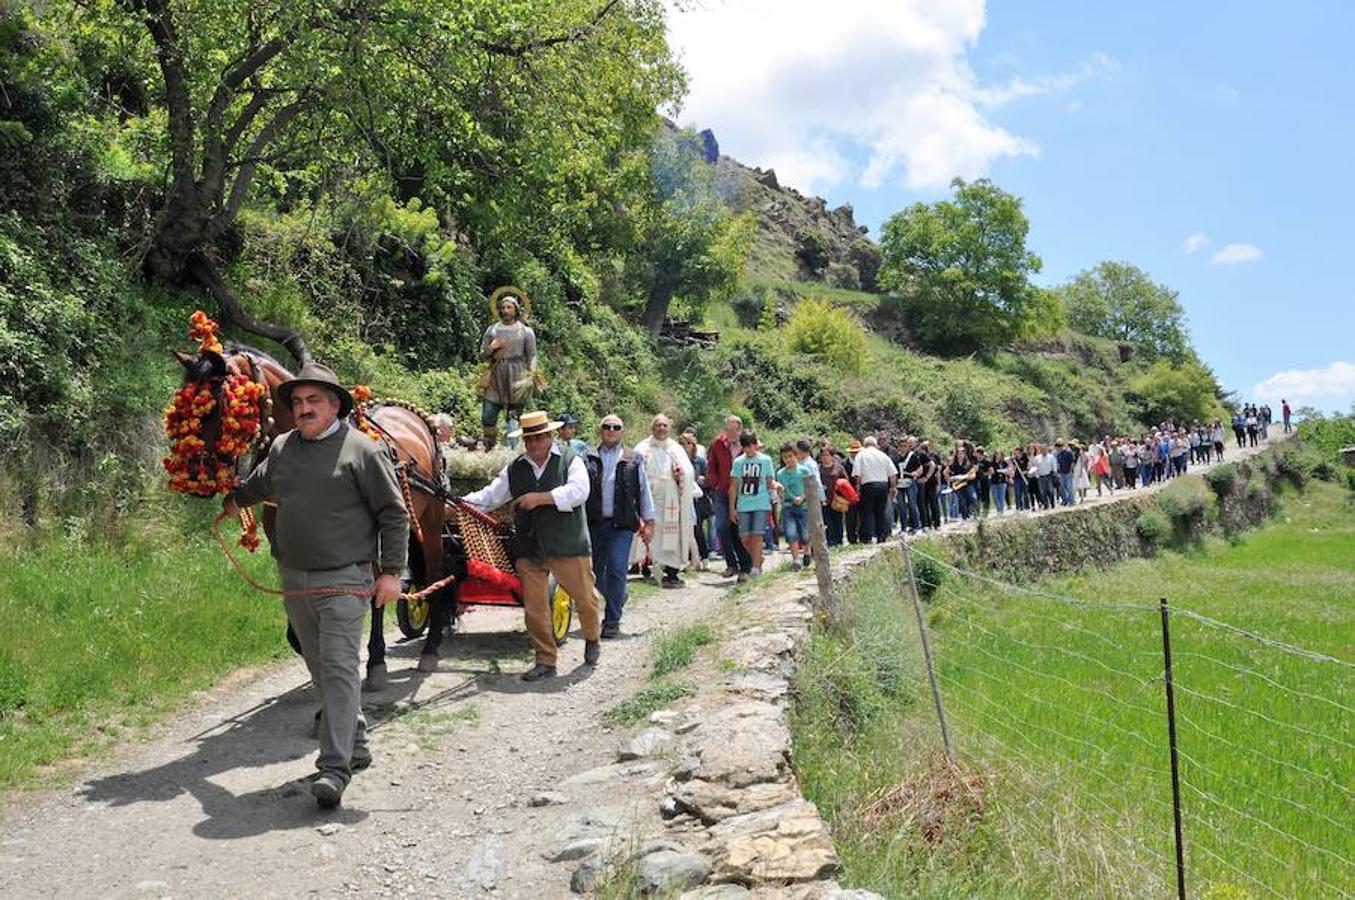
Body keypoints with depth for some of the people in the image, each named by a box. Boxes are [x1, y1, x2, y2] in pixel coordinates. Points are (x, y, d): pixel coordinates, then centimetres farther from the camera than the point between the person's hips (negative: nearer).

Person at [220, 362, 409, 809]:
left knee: (338, 668, -11)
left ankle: (334, 769, -11)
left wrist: (391, 571, -13)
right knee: (320, 668, 15)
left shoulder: (363, 449, -9)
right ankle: (355, 744, 30)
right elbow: (258, 484, 32)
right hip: (294, 581, 7)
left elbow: (394, 514, -8)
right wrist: (233, 500, 49)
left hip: (344, 580, -6)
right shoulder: (281, 449, 8)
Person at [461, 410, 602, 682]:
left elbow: (579, 491, -17)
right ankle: (545, 662, 14)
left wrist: (541, 497, -20)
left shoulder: (571, 460, -2)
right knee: (534, 607, 2)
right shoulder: (515, 468, 10)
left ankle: (592, 639, 38)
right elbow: (491, 496, 10)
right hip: (529, 549, 3)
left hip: (569, 546, -3)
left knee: (585, 598, 9)